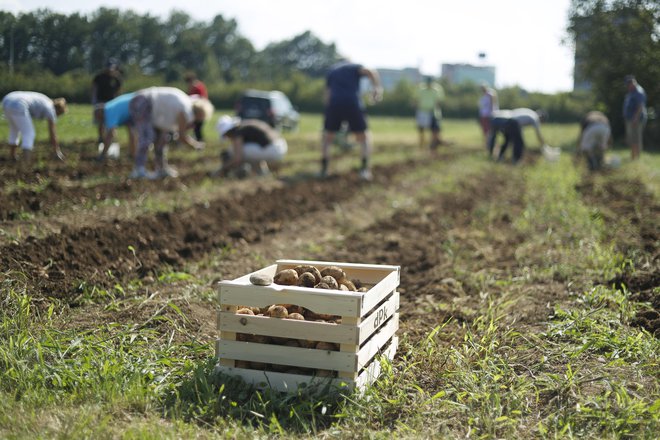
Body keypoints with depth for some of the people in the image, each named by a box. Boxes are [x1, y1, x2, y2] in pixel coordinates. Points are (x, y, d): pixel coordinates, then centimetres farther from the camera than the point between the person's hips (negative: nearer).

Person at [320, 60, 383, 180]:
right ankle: (365, 168, -2)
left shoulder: (331, 71, 27)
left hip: (334, 104, 2)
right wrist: (377, 87, -15)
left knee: (327, 136, 20)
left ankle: (324, 168, 14)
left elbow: (327, 94, 18)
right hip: (353, 103, -2)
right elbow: (370, 72, -3)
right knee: (363, 137, 12)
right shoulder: (355, 67, 19)